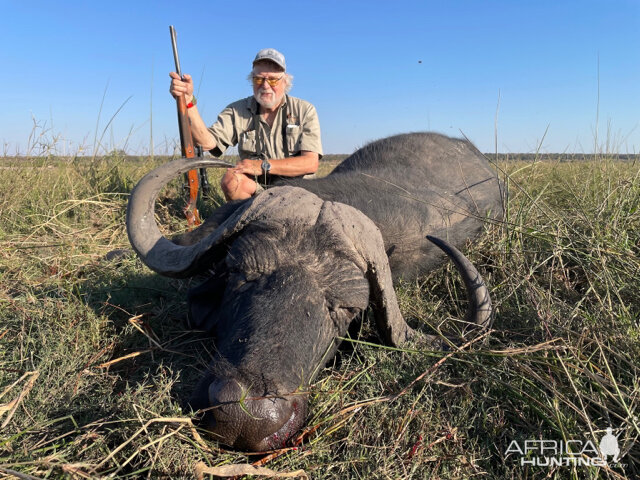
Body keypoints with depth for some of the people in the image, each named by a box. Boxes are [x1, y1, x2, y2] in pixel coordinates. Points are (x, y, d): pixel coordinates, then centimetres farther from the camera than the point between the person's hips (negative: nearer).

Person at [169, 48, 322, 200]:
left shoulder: (305, 110, 2)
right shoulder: (238, 111, 6)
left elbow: (311, 163, -10)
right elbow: (206, 142, -10)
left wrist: (264, 166, -18)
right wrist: (188, 101, -24)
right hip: (256, 191, 1)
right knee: (231, 179, -29)